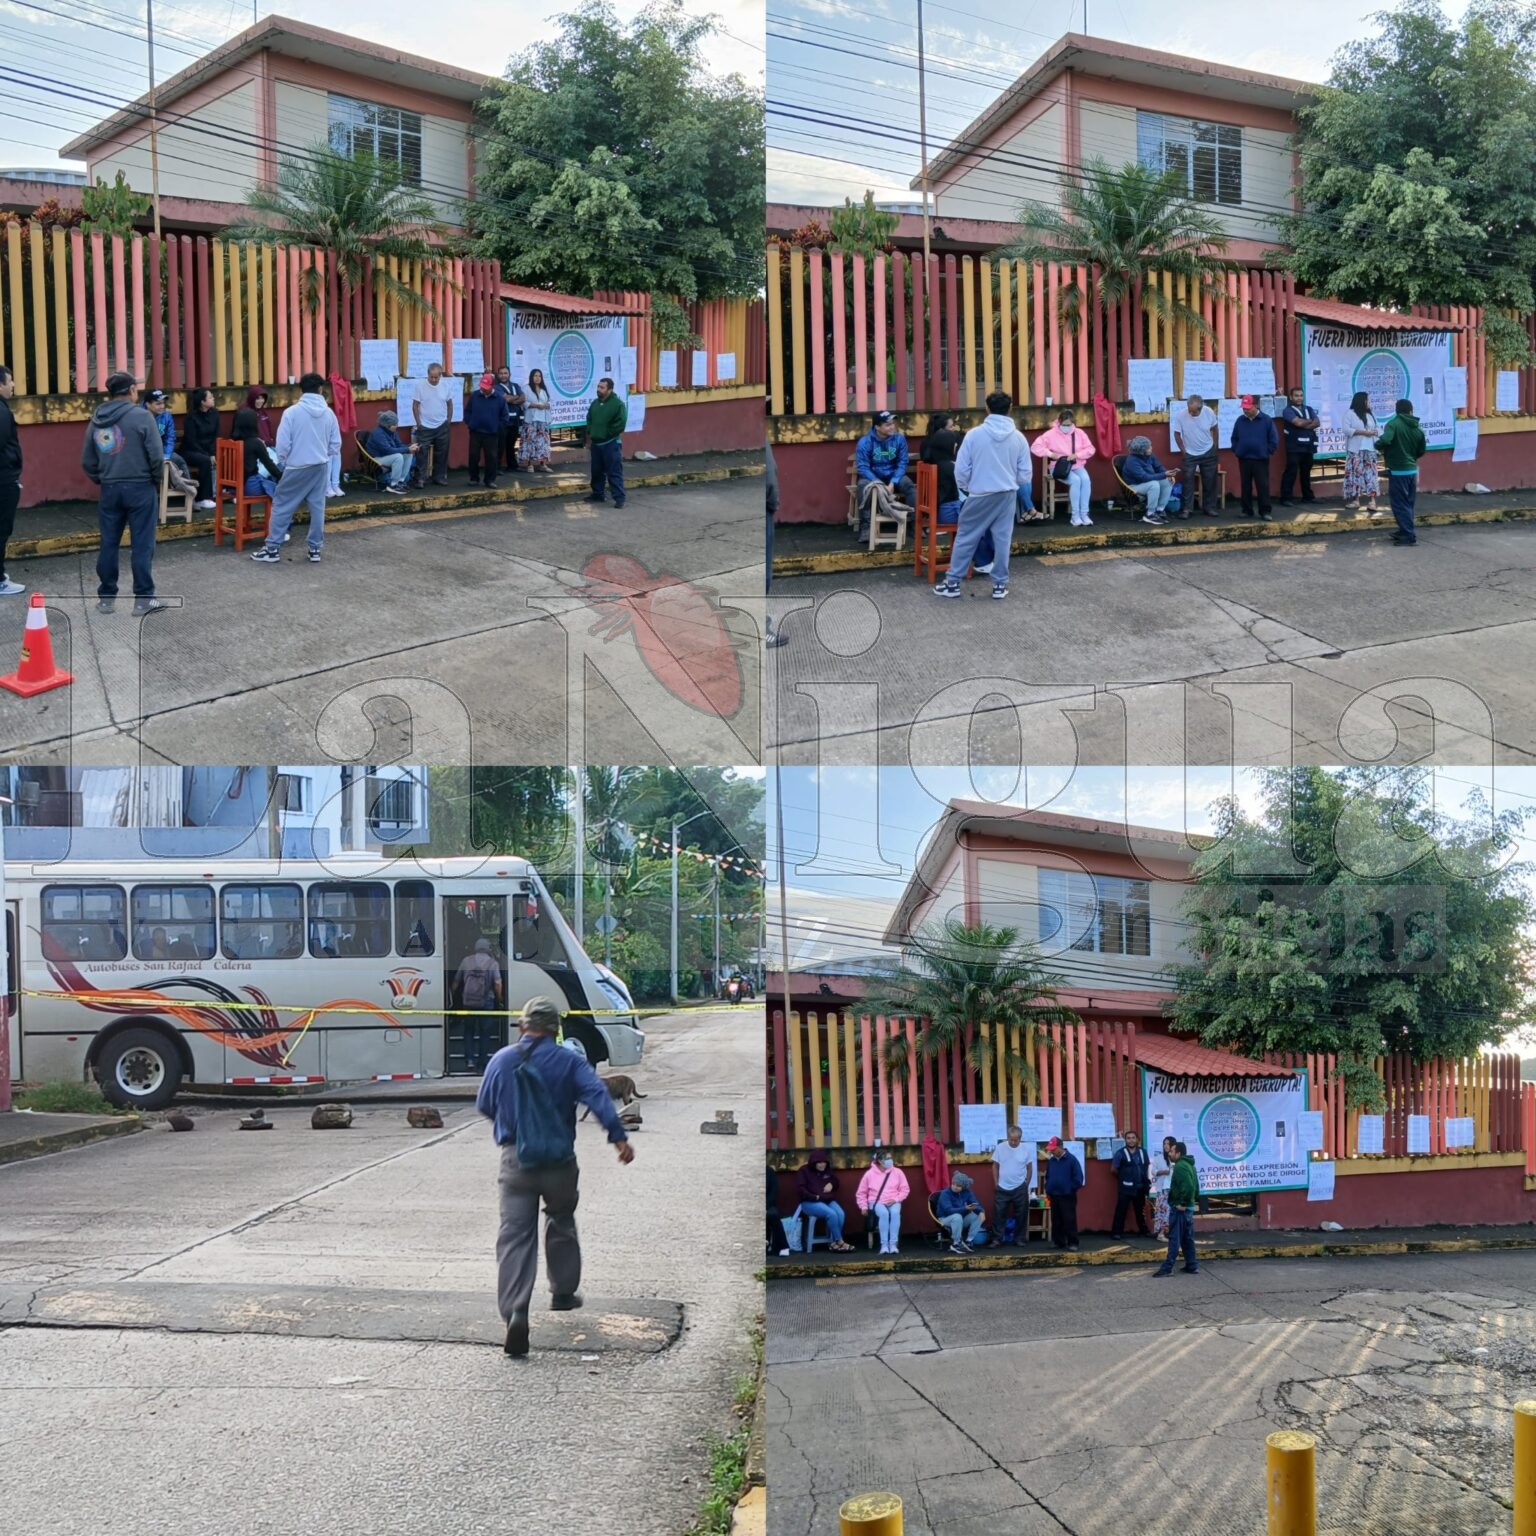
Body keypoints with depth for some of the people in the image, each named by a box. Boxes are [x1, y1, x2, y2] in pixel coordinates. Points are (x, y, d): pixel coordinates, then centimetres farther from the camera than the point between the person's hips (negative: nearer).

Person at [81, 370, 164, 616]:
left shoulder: (96, 420, 7)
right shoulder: (141, 416, -11)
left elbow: (87, 461, 10)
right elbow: (156, 456, -13)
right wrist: (156, 480, 4)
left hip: (110, 489, 5)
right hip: (140, 488, -5)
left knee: (109, 544, 11)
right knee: (142, 545, -1)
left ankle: (106, 597, 16)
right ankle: (143, 599, 0)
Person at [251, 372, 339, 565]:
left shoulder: (292, 412, -13)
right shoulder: (329, 413, -2)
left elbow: (283, 444, -12)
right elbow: (336, 445, 2)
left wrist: (283, 462, 7)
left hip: (297, 468, -4)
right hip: (321, 467, 4)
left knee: (281, 506, 5)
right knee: (317, 508, 10)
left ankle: (272, 549, 7)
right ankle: (315, 549, 13)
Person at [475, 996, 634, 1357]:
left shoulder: (501, 1060, 2)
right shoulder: (569, 1062, -3)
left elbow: (484, 1106, 14)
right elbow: (597, 1095, -16)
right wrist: (619, 1136, -20)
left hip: (516, 1159, 0)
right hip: (559, 1161, 0)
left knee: (515, 1233, -5)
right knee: (560, 1224, 24)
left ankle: (515, 1312, -20)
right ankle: (564, 1293, 36)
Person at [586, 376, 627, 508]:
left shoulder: (618, 404, -11)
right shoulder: (595, 403, 11)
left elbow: (620, 423, -16)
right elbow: (589, 421, 19)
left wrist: (607, 434, -10)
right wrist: (589, 440, 13)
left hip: (611, 444, -7)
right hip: (596, 443, 7)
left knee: (614, 472, -8)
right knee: (597, 471, 15)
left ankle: (619, 498, -8)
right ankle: (597, 494, 27)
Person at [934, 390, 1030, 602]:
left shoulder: (974, 434, -10)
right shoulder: (1019, 438, -4)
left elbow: (961, 469, -7)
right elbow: (1024, 474, 1)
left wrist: (966, 488, 13)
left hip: (980, 496, -2)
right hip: (1007, 496, 2)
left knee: (965, 539, 8)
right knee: (1002, 540, 10)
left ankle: (953, 582, 12)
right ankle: (1000, 585, 14)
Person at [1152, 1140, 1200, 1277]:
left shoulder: (1180, 1167, -17)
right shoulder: (1189, 1165, 16)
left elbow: (1188, 1186, -28)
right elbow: (1195, 1186, 20)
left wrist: (1182, 1203, -23)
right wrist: (1193, 1200, 18)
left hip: (1179, 1208, -10)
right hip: (1188, 1207, 10)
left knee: (1174, 1238, -7)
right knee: (1187, 1238, 13)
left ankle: (1167, 1267, -5)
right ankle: (1192, 1266, 15)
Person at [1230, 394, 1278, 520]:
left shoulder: (1267, 420, -6)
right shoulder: (1240, 420, 5)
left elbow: (1274, 439, -3)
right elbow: (1234, 438, 15)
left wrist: (1268, 452, -5)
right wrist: (1236, 451, 6)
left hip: (1261, 459, -3)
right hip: (1244, 459, 3)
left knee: (1263, 486, -4)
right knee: (1245, 487, 9)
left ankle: (1265, 512, -1)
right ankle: (1247, 510, 17)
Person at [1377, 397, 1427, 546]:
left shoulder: (1394, 424, -13)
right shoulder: (1418, 429, 6)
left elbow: (1385, 440, -29)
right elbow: (1421, 451, 13)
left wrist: (1378, 445, -7)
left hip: (1398, 471, -7)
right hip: (1412, 469, 7)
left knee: (1399, 504, -2)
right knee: (1408, 503, 17)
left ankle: (1408, 535, -5)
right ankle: (1406, 531, 26)